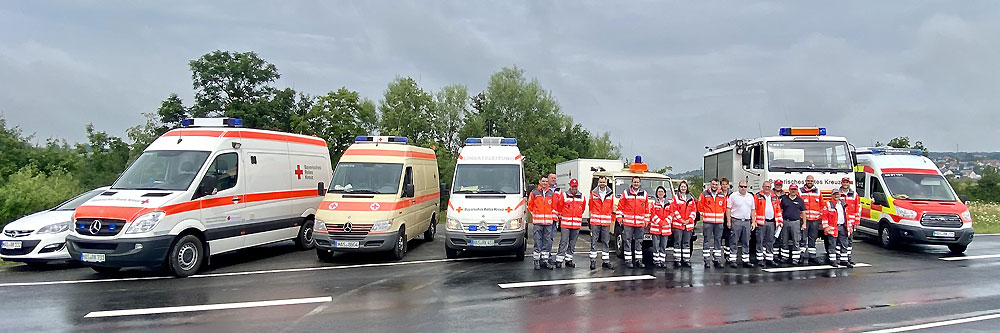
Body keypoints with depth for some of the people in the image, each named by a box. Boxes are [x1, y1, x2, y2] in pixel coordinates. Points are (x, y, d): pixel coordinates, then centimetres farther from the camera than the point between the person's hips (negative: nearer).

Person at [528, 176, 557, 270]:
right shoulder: (534, 193, 2)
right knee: (538, 241, -2)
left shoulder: (551, 193, 10)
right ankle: (536, 261, 3)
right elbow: (530, 206, 11)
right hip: (537, 221, -3)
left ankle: (545, 259, 14)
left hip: (548, 221, 3)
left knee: (547, 241, 5)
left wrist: (554, 215, 11)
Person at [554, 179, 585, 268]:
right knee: (563, 242, -6)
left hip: (577, 223, 4)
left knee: (572, 243, 10)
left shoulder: (582, 197, 8)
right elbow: (559, 207, 6)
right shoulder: (563, 195, -2)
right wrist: (561, 215, 13)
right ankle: (559, 260, -2)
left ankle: (569, 259, 19)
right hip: (565, 223, -4)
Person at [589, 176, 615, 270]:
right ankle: (593, 261, 4)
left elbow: (611, 207, 13)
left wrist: (610, 217, 10)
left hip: (606, 221, 2)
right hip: (595, 221, -2)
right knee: (594, 241, -1)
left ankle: (606, 261, 13)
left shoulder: (610, 193, 6)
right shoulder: (593, 193, 2)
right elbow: (591, 206, 10)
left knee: (606, 242, 7)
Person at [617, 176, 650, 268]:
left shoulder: (644, 194, 9)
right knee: (627, 241, -1)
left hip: (640, 222, 2)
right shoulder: (625, 193, 3)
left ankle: (638, 260, 15)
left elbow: (647, 208, 13)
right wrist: (619, 217, -1)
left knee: (639, 241, 7)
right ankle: (628, 260, 5)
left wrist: (646, 220, 11)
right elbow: (620, 206, 5)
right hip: (628, 222, -2)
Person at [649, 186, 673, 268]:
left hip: (666, 228, 3)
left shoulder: (668, 203, 12)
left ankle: (662, 261, 12)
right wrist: (660, 222, -13)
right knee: (656, 245, -2)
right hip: (655, 228, -3)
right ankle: (656, 261, 4)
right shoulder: (654, 202, 2)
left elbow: (671, 214, 6)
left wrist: (665, 222, -9)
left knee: (663, 246, 6)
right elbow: (652, 214, -5)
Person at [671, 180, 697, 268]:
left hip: (689, 224, 4)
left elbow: (694, 210, 9)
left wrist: (689, 220, -5)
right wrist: (681, 220, -11)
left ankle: (686, 260, 12)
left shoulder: (691, 198, 13)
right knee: (677, 243, -3)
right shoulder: (675, 198, 2)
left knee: (687, 243, 7)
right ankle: (677, 260, 0)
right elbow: (674, 210, -5)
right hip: (678, 224, -4)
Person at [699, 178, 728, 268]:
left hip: (719, 221, 3)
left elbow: (724, 207, 18)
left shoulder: (722, 195, 8)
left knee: (718, 240, 7)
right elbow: (700, 206, 6)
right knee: (706, 240, -1)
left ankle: (717, 259, 13)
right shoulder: (704, 194, 0)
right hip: (707, 221, -3)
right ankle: (707, 260, 3)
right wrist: (704, 215, 5)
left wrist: (720, 216, 11)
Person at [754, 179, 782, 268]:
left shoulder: (775, 197, 15)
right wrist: (754, 221, -10)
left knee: (770, 241, 8)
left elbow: (778, 209, 17)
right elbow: (754, 209, -3)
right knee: (760, 241, -2)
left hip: (772, 222, 4)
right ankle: (760, 259, 2)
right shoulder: (758, 196, 1)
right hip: (761, 222, -4)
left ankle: (769, 258, 14)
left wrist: (780, 220, 11)